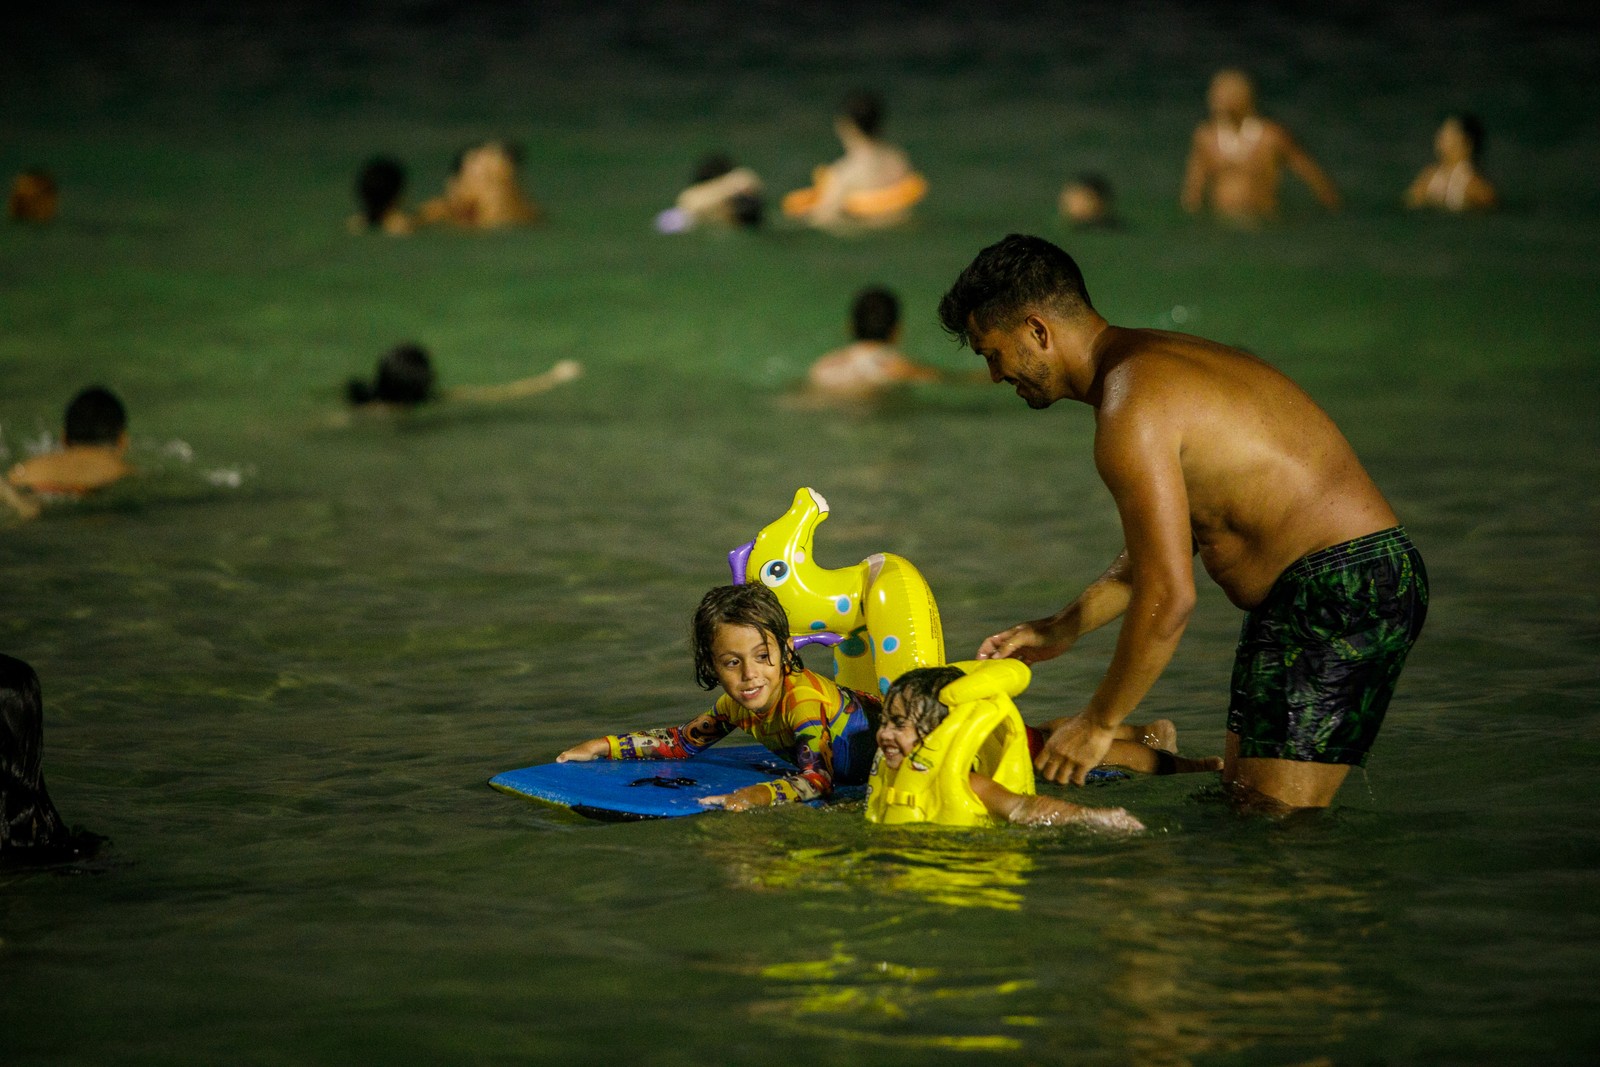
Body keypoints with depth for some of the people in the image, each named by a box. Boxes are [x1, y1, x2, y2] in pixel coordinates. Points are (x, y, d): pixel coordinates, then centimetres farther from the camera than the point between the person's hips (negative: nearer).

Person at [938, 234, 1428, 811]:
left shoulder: (1131, 412, -17)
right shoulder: (1159, 360, 16)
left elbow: (1168, 596, -21)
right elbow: (1164, 542, 26)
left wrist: (1098, 723, -10)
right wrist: (1062, 629, 24)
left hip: (1337, 596, -11)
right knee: (1241, 803, 11)